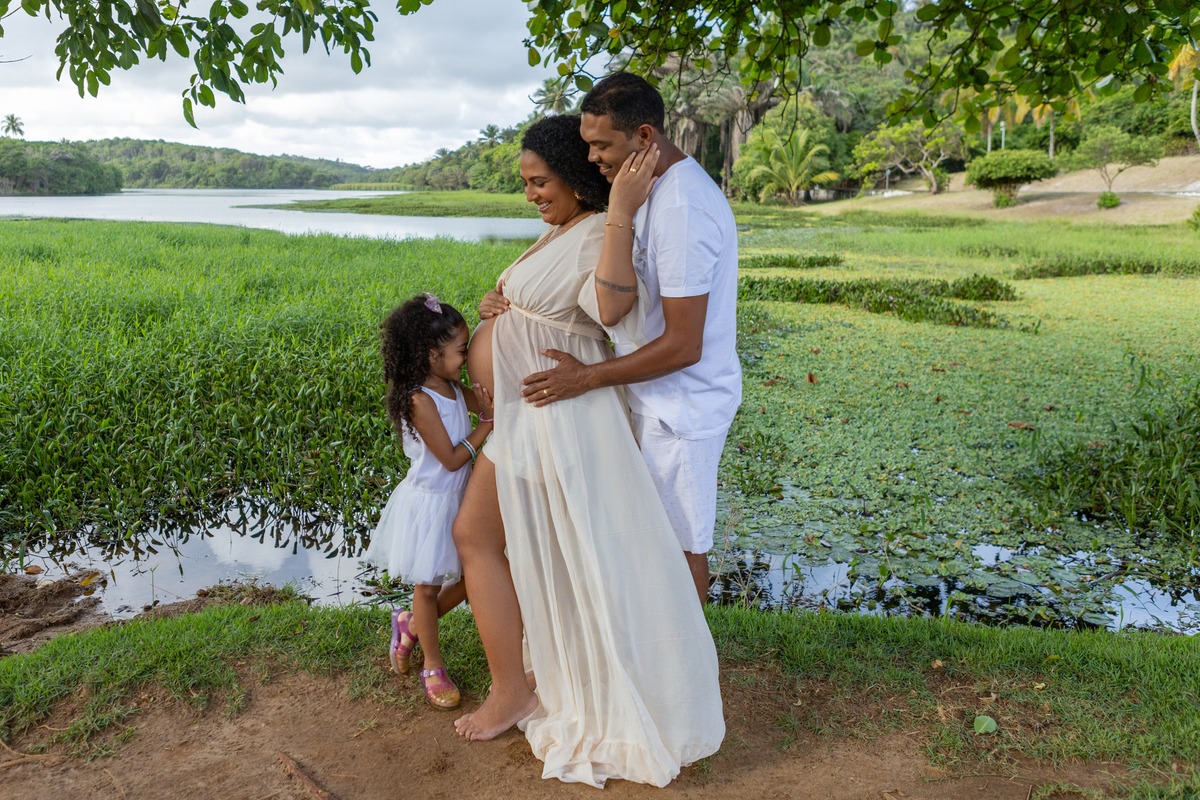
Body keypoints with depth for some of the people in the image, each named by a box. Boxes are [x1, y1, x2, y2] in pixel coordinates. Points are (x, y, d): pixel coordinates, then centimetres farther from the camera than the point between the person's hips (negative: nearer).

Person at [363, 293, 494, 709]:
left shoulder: (452, 387, 1)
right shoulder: (420, 400, -25)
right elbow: (451, 459, -23)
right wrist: (489, 422, -20)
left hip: (456, 500, 8)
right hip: (428, 504, -8)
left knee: (467, 579, 15)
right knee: (428, 587, 11)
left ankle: (411, 624, 39)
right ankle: (433, 666, 30)